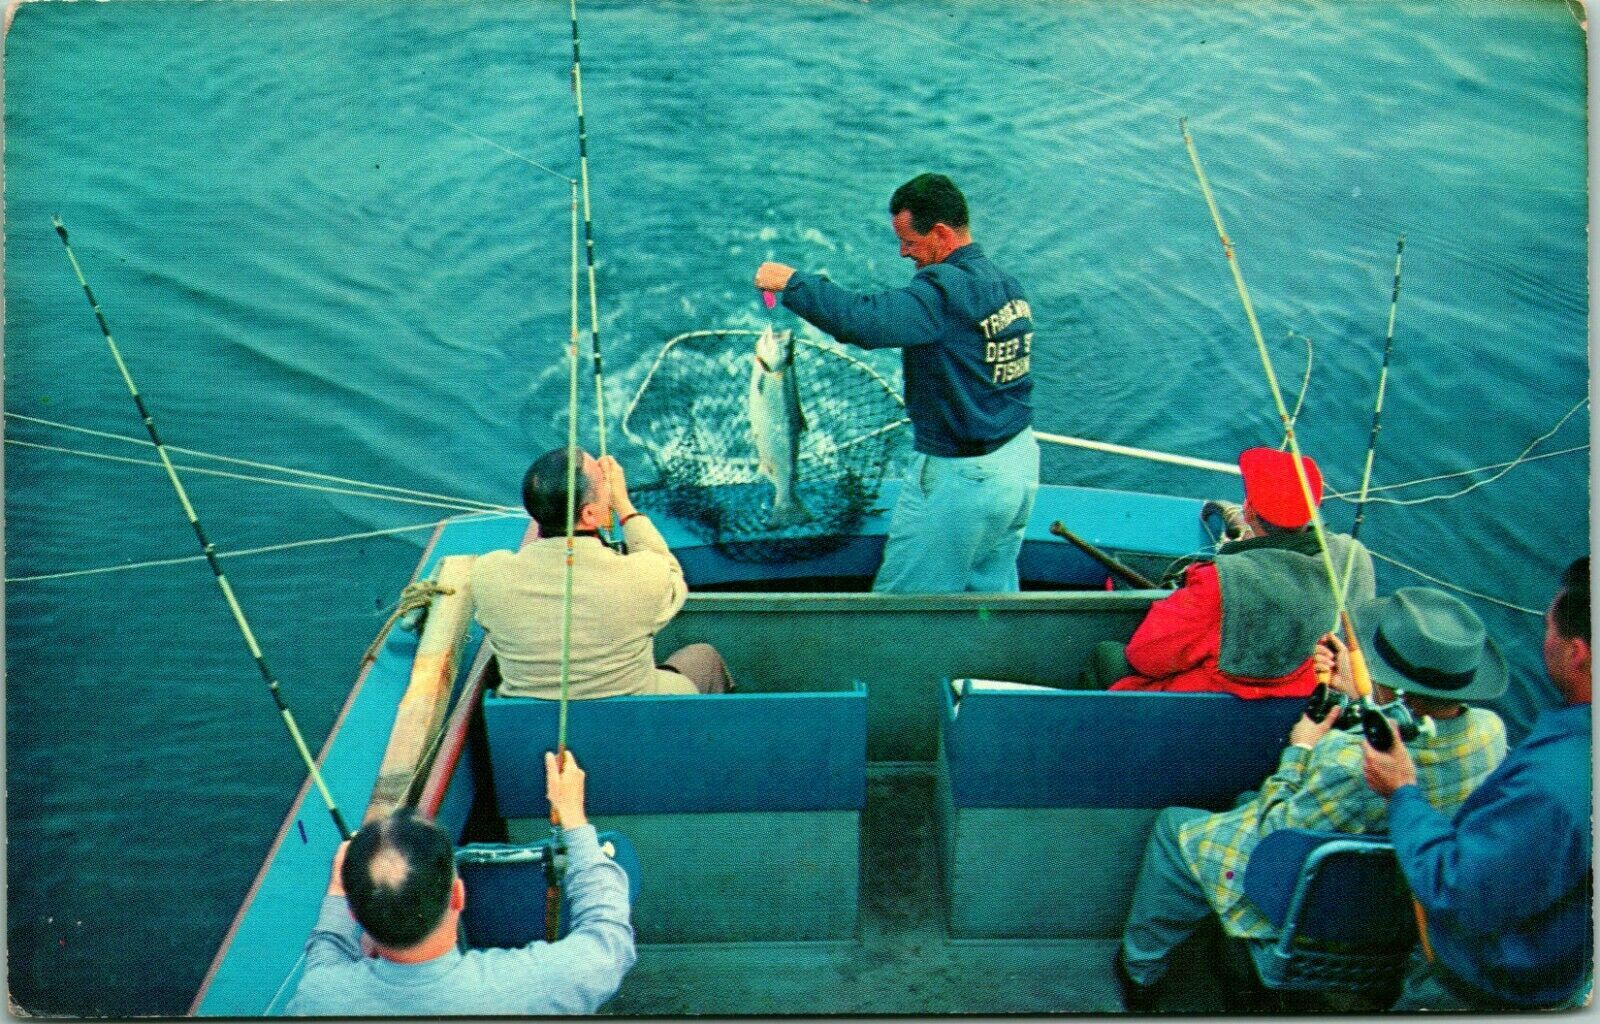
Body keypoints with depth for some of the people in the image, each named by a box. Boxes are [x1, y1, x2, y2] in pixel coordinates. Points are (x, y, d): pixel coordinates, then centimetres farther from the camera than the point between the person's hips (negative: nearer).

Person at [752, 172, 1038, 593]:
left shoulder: (948, 289, -23)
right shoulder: (1007, 284, 7)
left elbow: (868, 319, -33)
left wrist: (792, 282, -23)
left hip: (961, 477, -9)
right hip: (1021, 461, 9)